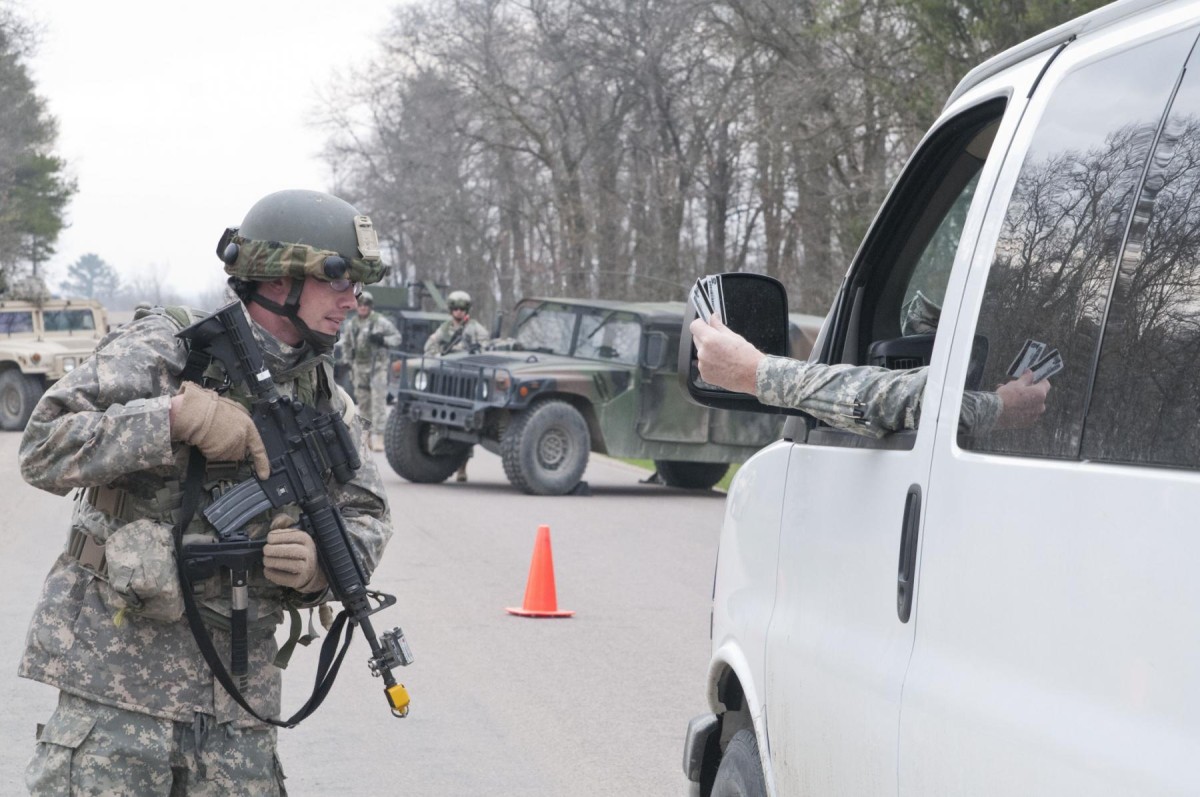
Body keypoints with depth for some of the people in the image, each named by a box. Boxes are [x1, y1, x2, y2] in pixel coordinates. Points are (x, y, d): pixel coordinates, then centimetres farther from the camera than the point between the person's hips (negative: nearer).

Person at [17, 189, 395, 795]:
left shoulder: (324, 398, 11)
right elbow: (43, 450, -15)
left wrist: (321, 562, -12)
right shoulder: (160, 351, -8)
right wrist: (174, 417, -25)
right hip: (122, 669, -6)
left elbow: (367, 515, 12)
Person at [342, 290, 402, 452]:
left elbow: (397, 338, -2)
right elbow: (346, 344, 21)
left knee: (378, 401, -11)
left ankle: (378, 436, -14)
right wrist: (348, 362, 14)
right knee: (363, 402, 8)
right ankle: (369, 432, 19)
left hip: (378, 365, -5)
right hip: (360, 367, 5)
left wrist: (383, 340, -20)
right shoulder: (351, 323, 9)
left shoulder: (380, 321, -6)